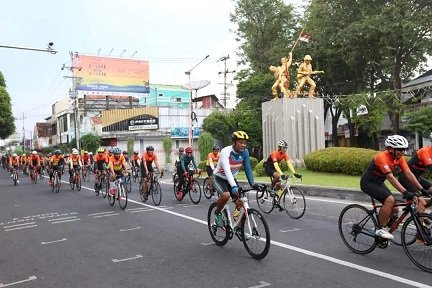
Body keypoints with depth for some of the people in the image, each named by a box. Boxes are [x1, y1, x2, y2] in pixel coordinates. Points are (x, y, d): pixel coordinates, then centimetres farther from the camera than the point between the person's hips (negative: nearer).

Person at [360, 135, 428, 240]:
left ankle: (381, 226, 23)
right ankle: (381, 229, -13)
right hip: (368, 182, -8)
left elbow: (409, 174, -11)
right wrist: (405, 192, -44)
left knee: (394, 209, 0)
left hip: (379, 182, 8)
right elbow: (390, 177, -37)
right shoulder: (382, 157, -29)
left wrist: (422, 189, -19)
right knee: (390, 199, -27)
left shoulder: (400, 158, -6)